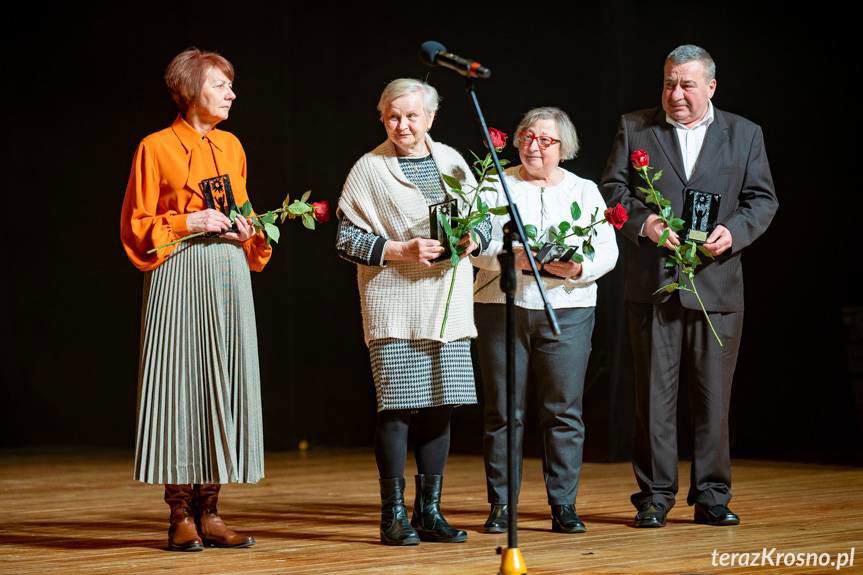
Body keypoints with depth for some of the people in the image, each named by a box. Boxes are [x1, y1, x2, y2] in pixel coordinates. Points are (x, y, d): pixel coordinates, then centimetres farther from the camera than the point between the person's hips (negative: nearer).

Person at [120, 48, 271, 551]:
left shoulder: (231, 146, 15)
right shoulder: (156, 148, -2)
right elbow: (135, 227, -2)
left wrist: (250, 233, 4)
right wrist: (188, 222, -13)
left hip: (230, 277, 6)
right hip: (180, 278, -6)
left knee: (224, 385, 2)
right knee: (181, 382, -6)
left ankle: (208, 511, 7)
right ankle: (181, 515, -1)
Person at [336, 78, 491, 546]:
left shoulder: (451, 160, 10)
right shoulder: (369, 168, -2)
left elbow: (482, 218, 18)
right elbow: (347, 239, -5)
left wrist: (472, 239, -4)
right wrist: (402, 250, -16)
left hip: (447, 303, 4)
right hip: (394, 305, -4)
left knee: (440, 404, 6)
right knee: (397, 406, -6)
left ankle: (429, 511, 15)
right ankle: (393, 515, 3)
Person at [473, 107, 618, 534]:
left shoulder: (585, 191, 12)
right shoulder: (494, 187, 9)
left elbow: (607, 251, 4)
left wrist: (577, 269, -15)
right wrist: (511, 258, -20)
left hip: (567, 310, 1)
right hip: (502, 307, -1)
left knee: (564, 410, -1)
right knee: (503, 410, 0)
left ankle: (564, 506, 4)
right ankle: (500, 506, 5)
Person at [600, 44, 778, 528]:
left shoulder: (745, 134, 10)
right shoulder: (635, 129, 9)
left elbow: (763, 198, 7)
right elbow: (613, 187, 4)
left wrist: (733, 231, -11)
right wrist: (642, 221, -14)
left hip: (717, 284, 1)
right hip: (653, 284, 0)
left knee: (714, 396, 4)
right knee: (654, 393, 1)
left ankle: (712, 496, 12)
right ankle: (655, 496, 8)